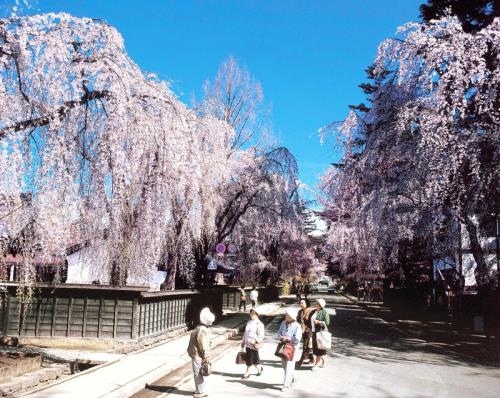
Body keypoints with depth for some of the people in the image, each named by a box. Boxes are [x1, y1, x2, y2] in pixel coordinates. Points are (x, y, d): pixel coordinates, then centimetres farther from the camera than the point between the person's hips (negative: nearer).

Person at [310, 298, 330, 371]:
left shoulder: (324, 312, -10)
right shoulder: (315, 312, 13)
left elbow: (327, 322, -13)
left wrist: (319, 322, -21)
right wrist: (311, 328, 15)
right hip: (314, 332, 8)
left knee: (319, 348, -3)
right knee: (316, 348, 10)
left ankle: (317, 364, 1)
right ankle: (322, 362, 23)